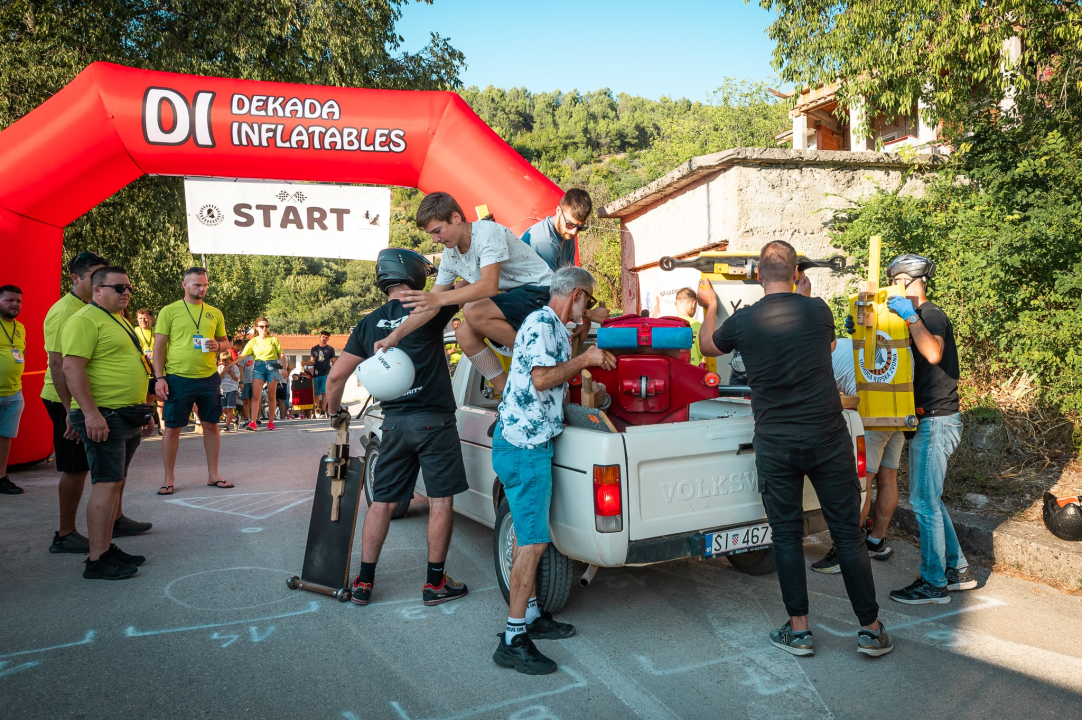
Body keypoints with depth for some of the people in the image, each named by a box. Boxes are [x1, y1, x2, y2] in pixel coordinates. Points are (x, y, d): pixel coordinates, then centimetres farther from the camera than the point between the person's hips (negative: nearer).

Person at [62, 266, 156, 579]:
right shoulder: (85, 320, -11)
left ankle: (107, 548, 20)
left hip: (128, 417, 10)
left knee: (117, 482, 12)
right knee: (106, 484, -10)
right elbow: (72, 368, -20)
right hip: (103, 418, -10)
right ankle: (97, 560, -4)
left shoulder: (120, 321, 20)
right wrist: (91, 413, -26)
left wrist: (144, 411, 24)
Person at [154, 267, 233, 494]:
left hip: (209, 377, 3)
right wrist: (159, 377, -9)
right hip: (178, 378, -3)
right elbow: (159, 347, -2)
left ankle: (213, 475, 19)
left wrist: (218, 345, -8)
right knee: (172, 428, 3)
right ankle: (169, 479, 15)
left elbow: (226, 342, 16)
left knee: (211, 425, 8)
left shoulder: (215, 313, 9)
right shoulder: (169, 311, -1)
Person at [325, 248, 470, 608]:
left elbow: (336, 376, 5)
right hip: (433, 420, -5)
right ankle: (435, 583, 12)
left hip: (394, 422, 5)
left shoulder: (369, 323, 6)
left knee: (382, 502, 12)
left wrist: (336, 411, 20)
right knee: (441, 501, 5)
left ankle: (363, 582, 19)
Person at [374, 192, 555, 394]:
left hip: (539, 291, -8)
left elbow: (489, 285, -34)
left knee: (475, 312, -27)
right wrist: (394, 336, -2)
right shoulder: (450, 255, 3)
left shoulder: (488, 232, -21)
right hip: (514, 297, 8)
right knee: (465, 335, -7)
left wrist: (439, 298, -43)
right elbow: (430, 305, 6)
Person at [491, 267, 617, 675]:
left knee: (528, 536, 17)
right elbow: (542, 379, -22)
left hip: (528, 444, 11)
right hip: (524, 445, -11)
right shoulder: (542, 324, -13)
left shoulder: (554, 327, 18)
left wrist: (589, 363, 24)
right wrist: (584, 359, -13)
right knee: (534, 541, -8)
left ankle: (529, 616, 29)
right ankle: (513, 641, -2)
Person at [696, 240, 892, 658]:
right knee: (848, 532, 9)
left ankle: (799, 629, 16)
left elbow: (706, 345, 16)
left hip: (775, 444, -1)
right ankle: (871, 629, 17)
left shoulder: (743, 321, -5)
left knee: (786, 535, 10)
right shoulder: (818, 311, -2)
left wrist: (710, 307, 35)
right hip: (828, 436, 1)